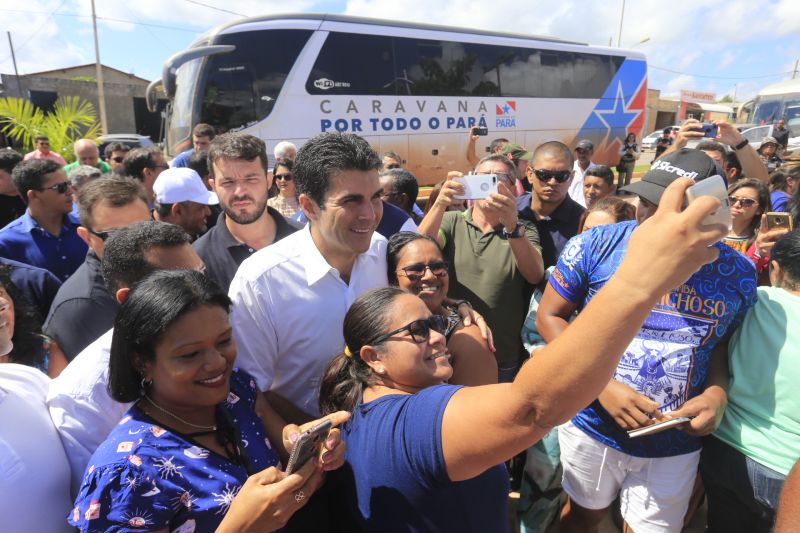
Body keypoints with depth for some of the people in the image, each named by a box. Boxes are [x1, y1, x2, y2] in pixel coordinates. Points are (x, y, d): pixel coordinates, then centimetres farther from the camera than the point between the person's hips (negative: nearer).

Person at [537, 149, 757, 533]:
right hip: (593, 427, -1)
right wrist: (601, 385, -21)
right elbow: (549, 317, -10)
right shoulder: (595, 245, -17)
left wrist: (717, 392, -14)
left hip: (675, 444, 2)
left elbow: (724, 343, 7)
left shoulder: (737, 273, -8)